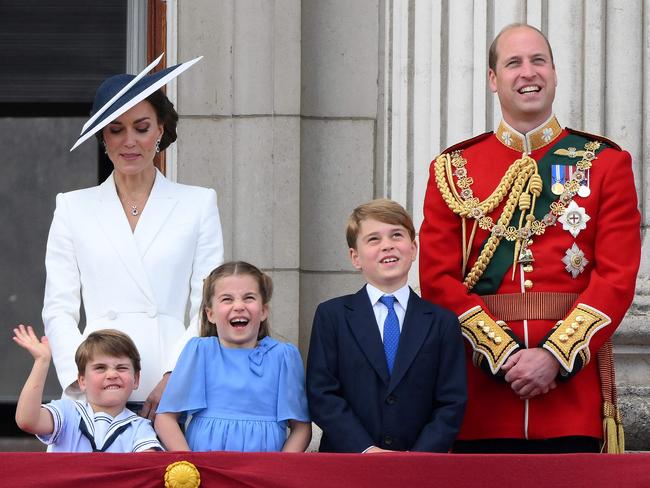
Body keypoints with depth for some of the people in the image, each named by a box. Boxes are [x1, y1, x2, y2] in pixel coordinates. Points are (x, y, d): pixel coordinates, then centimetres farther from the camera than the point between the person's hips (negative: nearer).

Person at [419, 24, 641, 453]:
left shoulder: (605, 163, 7)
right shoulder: (453, 169, 9)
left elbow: (618, 277, -2)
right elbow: (438, 279, 1)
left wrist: (555, 356, -13)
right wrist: (503, 354, -11)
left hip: (574, 379, -1)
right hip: (482, 389, 1)